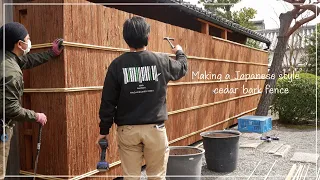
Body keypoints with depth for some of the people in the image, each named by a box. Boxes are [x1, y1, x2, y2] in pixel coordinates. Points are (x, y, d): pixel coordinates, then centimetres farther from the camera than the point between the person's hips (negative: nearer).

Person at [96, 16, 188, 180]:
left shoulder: (117, 65, -6)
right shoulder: (161, 61, -4)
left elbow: (108, 101, -4)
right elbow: (182, 68, 18)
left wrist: (104, 130, 6)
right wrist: (180, 52, 40)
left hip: (127, 129, 0)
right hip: (155, 128, 0)